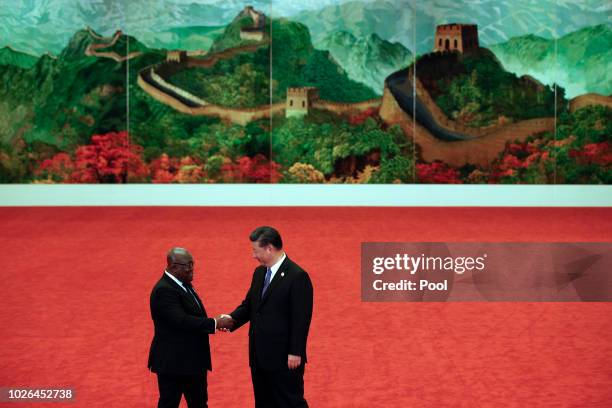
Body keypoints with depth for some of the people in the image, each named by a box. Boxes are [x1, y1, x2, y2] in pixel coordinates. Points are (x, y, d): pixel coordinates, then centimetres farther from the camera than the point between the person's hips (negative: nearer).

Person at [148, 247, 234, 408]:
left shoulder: (182, 284, 8)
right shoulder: (164, 290, -22)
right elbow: (182, 321, -30)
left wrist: (215, 322, 1)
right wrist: (215, 323, -27)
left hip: (193, 359, 10)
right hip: (172, 361, -10)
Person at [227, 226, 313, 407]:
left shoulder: (297, 276, -14)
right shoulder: (259, 272, 11)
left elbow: (301, 319, -16)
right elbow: (249, 304, 16)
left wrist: (295, 353, -18)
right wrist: (231, 319, -3)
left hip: (284, 358, -8)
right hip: (260, 355, 8)